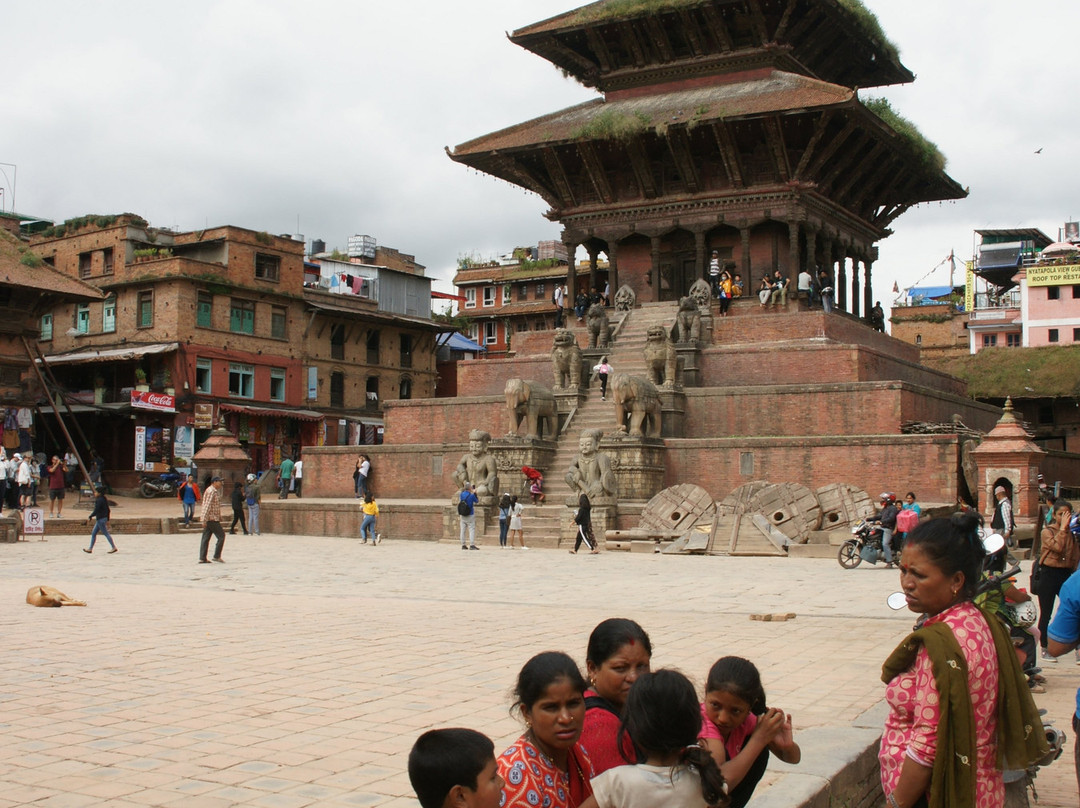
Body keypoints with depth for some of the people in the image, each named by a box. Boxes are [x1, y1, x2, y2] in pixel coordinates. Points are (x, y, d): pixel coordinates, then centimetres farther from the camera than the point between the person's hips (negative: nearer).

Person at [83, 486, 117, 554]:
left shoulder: (99, 500, -19)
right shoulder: (105, 499, 10)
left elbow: (96, 511, -21)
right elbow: (108, 510, 14)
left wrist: (90, 517, -11)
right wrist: (107, 520, 20)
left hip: (100, 519, -10)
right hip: (104, 518, 10)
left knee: (106, 533, -4)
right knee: (93, 533, 13)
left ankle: (114, 547, 0)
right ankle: (90, 548, 17)